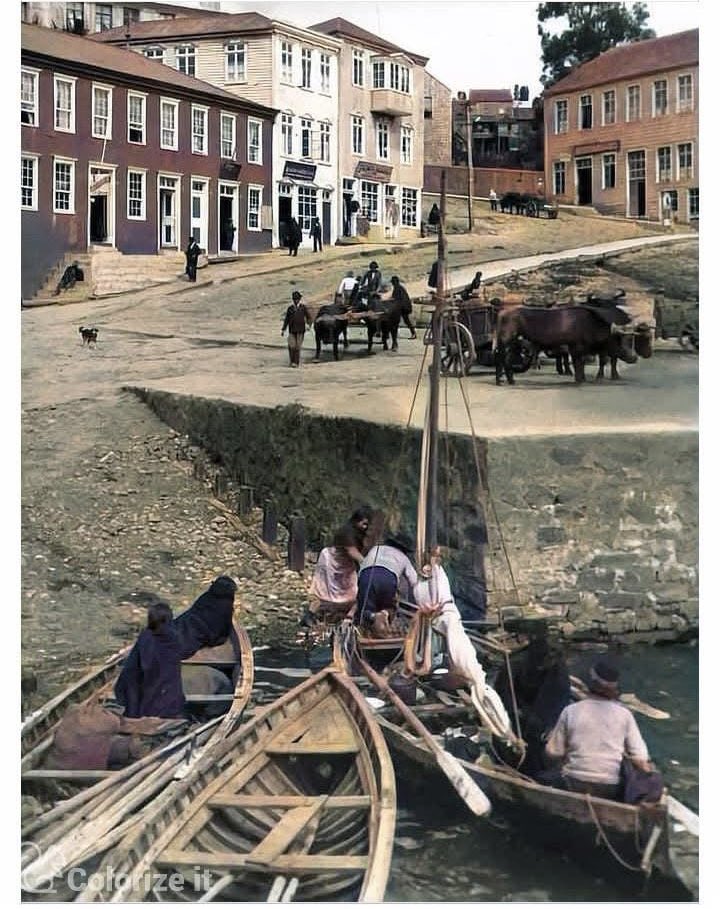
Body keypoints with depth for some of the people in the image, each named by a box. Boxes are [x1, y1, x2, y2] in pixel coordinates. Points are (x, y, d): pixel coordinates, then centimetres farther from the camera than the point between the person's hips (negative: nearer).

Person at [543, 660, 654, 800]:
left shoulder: (571, 711, -4)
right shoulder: (624, 714, -2)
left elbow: (553, 752, 2)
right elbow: (640, 758, -5)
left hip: (574, 785, -1)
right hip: (610, 791, 1)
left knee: (541, 779, 28)